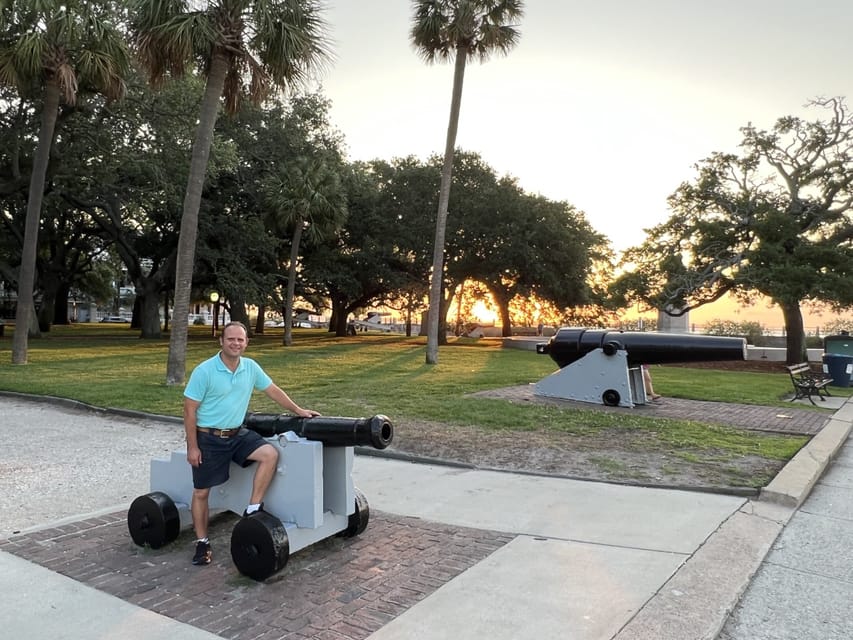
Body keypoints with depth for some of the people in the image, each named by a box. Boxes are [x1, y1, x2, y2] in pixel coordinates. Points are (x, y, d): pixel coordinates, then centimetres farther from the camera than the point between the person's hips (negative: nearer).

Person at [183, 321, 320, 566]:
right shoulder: (204, 371, -16)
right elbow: (189, 410, -12)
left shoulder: (251, 367, -2)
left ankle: (253, 509, -7)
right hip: (208, 438, -4)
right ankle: (202, 542, 24)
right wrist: (192, 447, -13)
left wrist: (299, 411, 11)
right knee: (201, 492, 5)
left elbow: (273, 390, 10)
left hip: (237, 434, 4)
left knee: (270, 454, -18)